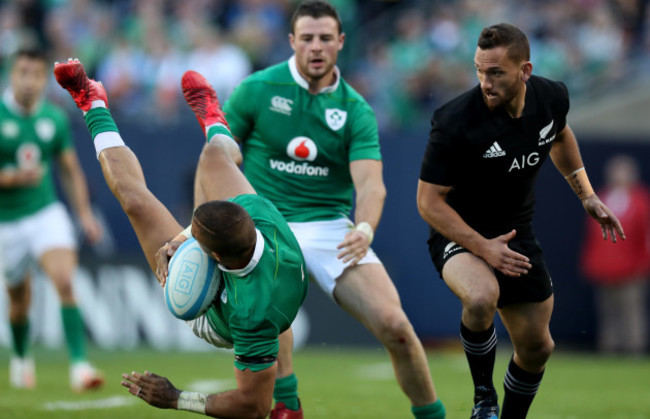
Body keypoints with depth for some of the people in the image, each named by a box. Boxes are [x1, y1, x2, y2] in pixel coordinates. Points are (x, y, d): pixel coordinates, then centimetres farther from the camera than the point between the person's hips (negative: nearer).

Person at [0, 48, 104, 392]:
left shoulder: (54, 119, 0)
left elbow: (71, 170, 12)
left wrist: (85, 214, 7)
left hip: (47, 212, 1)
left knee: (65, 282, -20)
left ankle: (79, 364, -24)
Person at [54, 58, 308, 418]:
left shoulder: (253, 313, -53)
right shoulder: (260, 211, -38)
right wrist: (176, 243, -28)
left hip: (215, 322, -4)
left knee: (133, 195, 3)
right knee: (213, 155, 20)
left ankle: (94, 105, 33)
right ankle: (214, 125, 63)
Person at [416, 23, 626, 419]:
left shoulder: (552, 97, -11)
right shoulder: (455, 122, -28)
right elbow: (429, 200, -21)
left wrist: (587, 196, 13)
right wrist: (482, 247, -29)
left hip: (516, 232, 6)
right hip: (459, 233, -6)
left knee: (536, 347, 12)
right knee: (482, 298, -37)